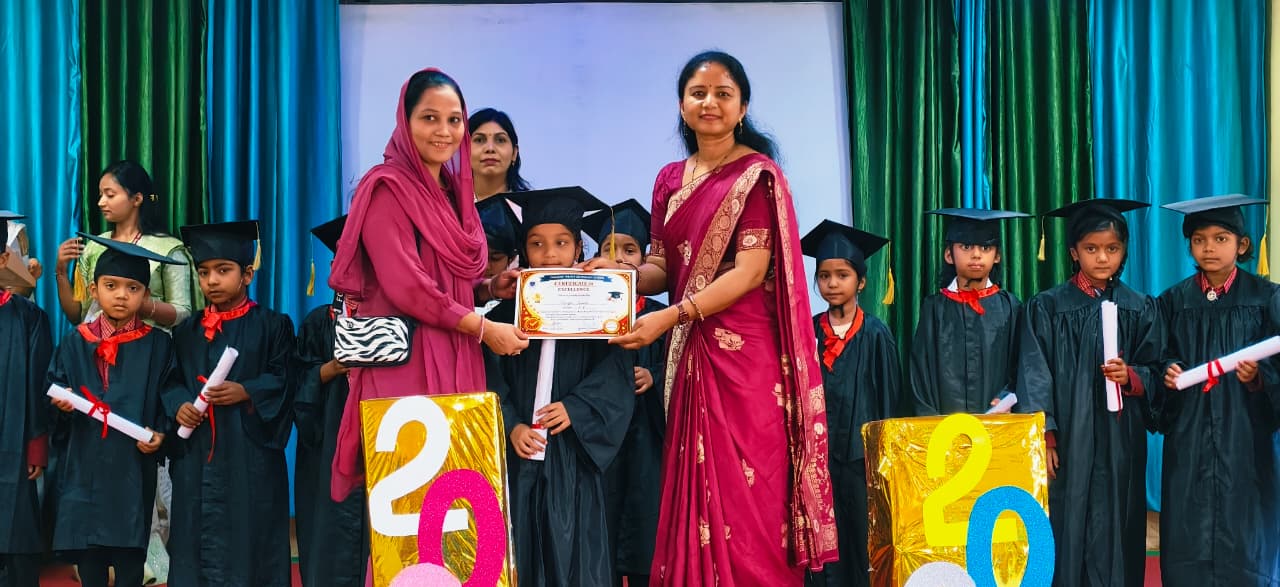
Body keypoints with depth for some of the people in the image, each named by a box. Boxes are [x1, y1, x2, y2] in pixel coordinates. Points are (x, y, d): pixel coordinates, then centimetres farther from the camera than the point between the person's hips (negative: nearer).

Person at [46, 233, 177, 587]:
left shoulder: (158, 346, 1)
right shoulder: (75, 344, 5)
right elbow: (53, 394, 7)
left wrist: (161, 432, -14)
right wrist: (61, 404, -14)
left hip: (134, 469, -2)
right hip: (85, 469, 2)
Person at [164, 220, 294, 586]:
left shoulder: (271, 326, 1)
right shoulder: (186, 332, 13)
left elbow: (282, 380, -4)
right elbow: (172, 381, 11)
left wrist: (246, 392, -18)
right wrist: (178, 405, -9)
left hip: (249, 451, -3)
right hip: (196, 454, 4)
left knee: (246, 535, -2)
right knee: (198, 532, 5)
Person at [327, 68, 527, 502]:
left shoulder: (453, 189, 16)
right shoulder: (387, 188, -8)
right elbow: (405, 288, -16)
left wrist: (490, 289, 3)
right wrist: (483, 328, -10)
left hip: (456, 361, 8)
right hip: (403, 360, -7)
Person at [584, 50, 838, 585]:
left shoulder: (757, 174, -5)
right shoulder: (670, 180, 13)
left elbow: (750, 271, -13)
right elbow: (664, 267, 14)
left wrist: (669, 318, -21)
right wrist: (620, 271, -8)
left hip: (745, 350, -6)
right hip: (689, 352, 6)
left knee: (745, 489, -5)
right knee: (692, 486, 6)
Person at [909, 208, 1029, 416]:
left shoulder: (1009, 307, 8)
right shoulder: (934, 308, 7)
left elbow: (1020, 367, 5)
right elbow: (921, 371, 5)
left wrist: (1006, 399, -12)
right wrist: (928, 417, -8)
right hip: (942, 419, 0)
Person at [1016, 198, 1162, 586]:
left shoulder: (1141, 309, 9)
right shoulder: (1047, 307, 3)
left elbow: (1155, 373, 8)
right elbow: (1035, 377, -2)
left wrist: (1131, 376, -13)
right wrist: (1044, 438, -11)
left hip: (1120, 441, 2)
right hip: (1068, 439, -2)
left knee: (1115, 536, 1)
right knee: (1067, 534, -3)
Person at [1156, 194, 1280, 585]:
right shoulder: (1174, 302, 7)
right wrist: (1166, 376, -11)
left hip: (1244, 439, -2)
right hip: (1188, 440, 2)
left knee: (1244, 539, 0)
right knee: (1189, 538, 1)